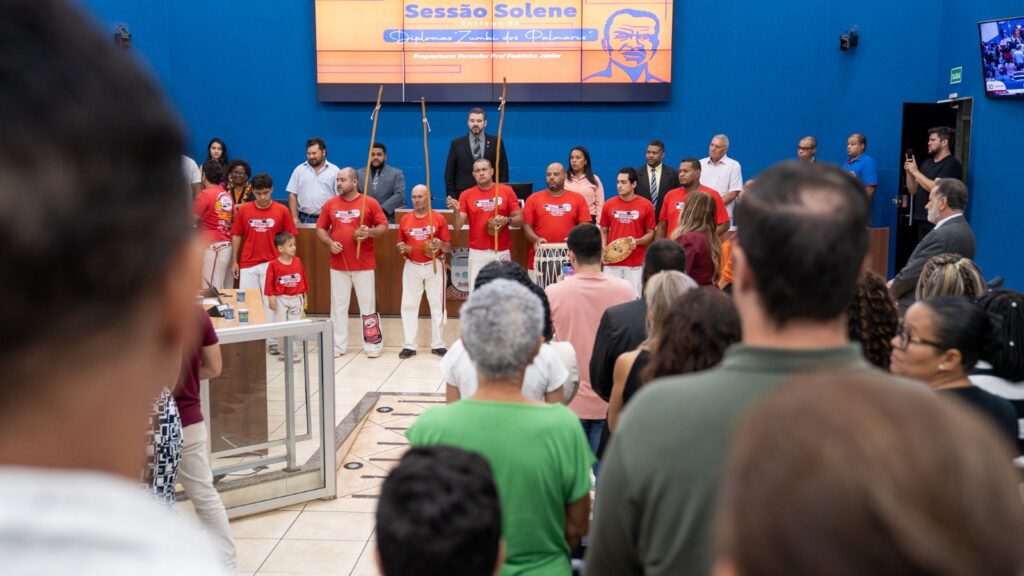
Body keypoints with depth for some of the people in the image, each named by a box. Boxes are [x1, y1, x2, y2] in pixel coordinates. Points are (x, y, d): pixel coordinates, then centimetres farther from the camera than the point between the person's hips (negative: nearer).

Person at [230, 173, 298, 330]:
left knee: (270, 302, 3)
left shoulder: (282, 211, -3)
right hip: (248, 264, 2)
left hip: (272, 264, -2)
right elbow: (236, 236, 7)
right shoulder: (243, 210, 1)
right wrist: (234, 262, 5)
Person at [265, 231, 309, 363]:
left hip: (296, 298, 2)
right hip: (280, 299, -2)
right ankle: (283, 353, 18)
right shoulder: (273, 264, -9)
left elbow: (303, 279, 8)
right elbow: (270, 282, -7)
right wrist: (271, 297, -11)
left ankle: (293, 354, 8)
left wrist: (304, 296, 11)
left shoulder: (298, 261, 1)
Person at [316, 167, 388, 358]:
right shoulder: (330, 204, 6)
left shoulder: (370, 203, -2)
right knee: (338, 305, 8)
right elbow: (320, 229, 11)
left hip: (364, 265, -3)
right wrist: (329, 242, -8)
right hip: (338, 265, 3)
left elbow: (384, 226, 1)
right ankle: (338, 345, 16)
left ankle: (373, 344, 10)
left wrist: (370, 232, -19)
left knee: (368, 304, 2)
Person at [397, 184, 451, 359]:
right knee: (409, 305, 1)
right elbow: (400, 245, 13)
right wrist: (401, 248, -10)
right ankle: (409, 345, 7)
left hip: (434, 266, -2)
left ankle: (437, 344, 13)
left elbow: (448, 248, -3)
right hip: (412, 267, 2)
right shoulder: (405, 219, 5)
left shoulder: (439, 218, -4)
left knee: (437, 305, 4)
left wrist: (440, 244, -24)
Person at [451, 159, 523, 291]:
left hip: (502, 252, 0)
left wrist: (507, 220, -17)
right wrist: (457, 211, -21)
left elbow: (520, 219, 3)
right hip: (477, 253, 0)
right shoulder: (466, 195, 2)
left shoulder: (506, 191, 2)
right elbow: (458, 227, -2)